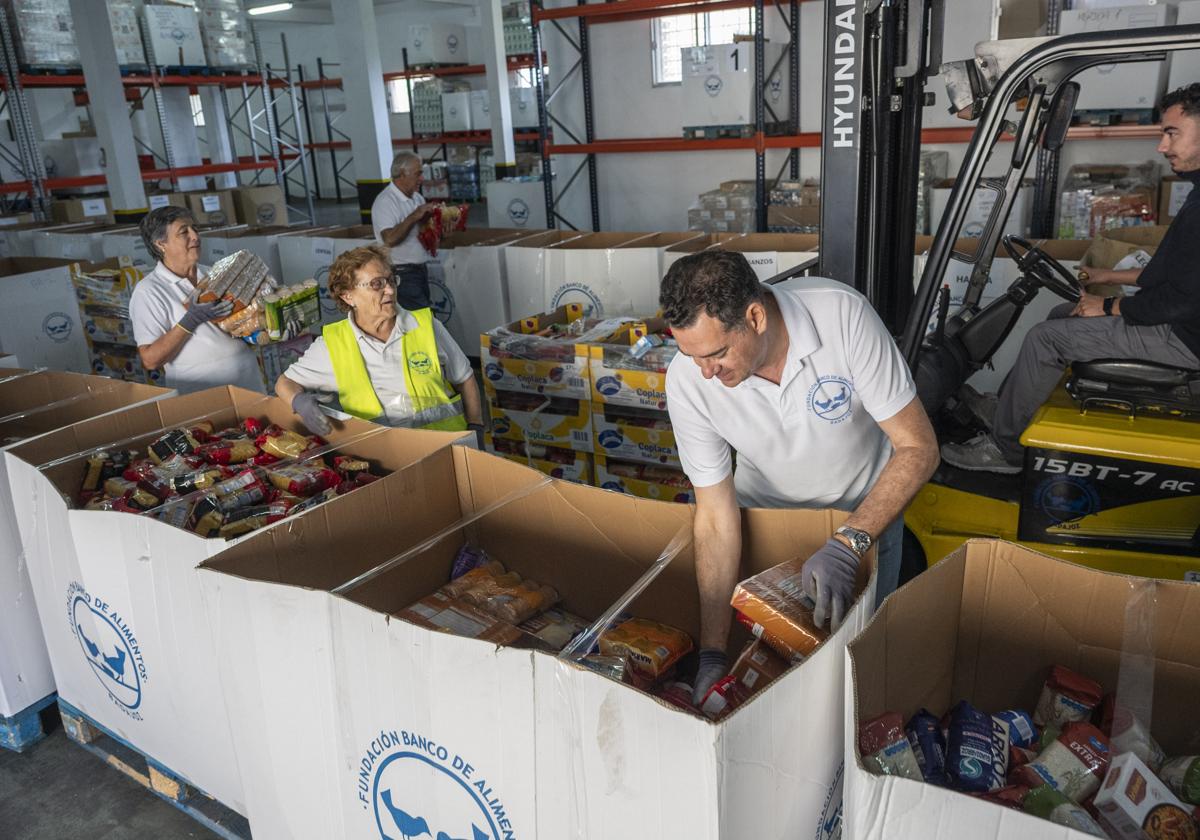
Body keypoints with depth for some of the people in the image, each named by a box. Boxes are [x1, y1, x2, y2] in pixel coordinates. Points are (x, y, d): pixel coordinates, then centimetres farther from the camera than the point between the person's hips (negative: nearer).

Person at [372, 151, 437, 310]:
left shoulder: (417, 198, 12)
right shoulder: (385, 202, -14)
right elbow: (390, 239, -26)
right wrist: (413, 217, -22)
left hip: (420, 270, 8)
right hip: (402, 274, -8)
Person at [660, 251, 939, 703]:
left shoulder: (843, 314, -34)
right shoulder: (687, 378, -28)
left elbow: (919, 448, -27)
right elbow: (716, 517, -22)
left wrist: (847, 545, -39)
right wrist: (712, 654, -24)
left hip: (864, 509, -1)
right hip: (762, 509, 1)